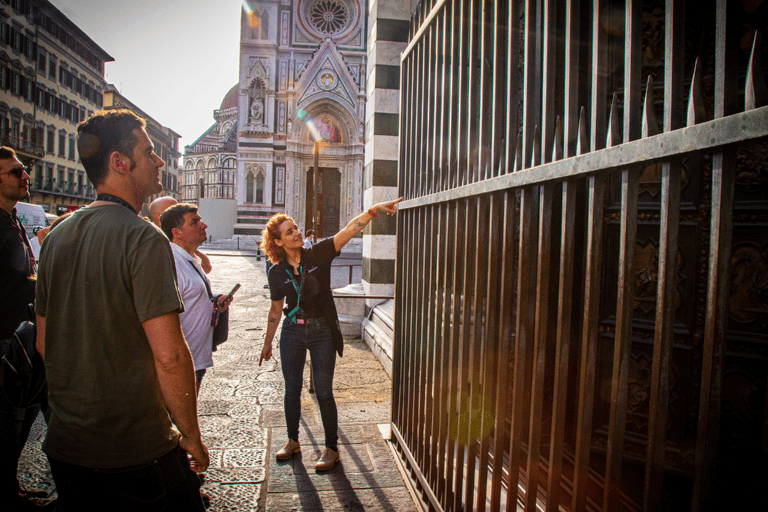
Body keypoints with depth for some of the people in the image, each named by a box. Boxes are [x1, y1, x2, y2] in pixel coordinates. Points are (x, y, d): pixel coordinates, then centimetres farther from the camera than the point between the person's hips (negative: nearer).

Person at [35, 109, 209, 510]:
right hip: (136, 448, -7)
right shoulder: (144, 239, -19)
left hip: (65, 445, 7)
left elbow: (43, 344, 12)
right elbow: (169, 355, -24)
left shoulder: (56, 237, 4)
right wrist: (191, 436, -12)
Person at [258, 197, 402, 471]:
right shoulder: (276, 272, 0)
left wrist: (373, 210, -31)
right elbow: (276, 309, 11)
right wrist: (267, 342, 17)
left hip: (322, 331, -2)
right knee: (292, 390, 13)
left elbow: (349, 229, -18)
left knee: (323, 392, 3)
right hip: (292, 332, 3)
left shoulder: (318, 254, -6)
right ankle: (293, 440, 35)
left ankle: (331, 448, 20)